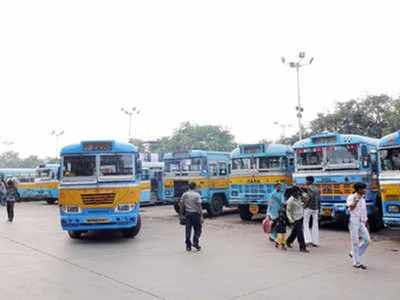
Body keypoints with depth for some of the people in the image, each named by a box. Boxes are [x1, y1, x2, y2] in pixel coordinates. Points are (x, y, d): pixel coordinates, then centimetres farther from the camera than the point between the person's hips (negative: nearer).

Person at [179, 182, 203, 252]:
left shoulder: (184, 194, 4)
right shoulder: (197, 195, -9)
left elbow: (181, 205, 6)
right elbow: (199, 206, -14)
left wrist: (182, 214, 14)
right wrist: (201, 216, -12)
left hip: (187, 213, 4)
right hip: (195, 214, -4)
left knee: (188, 229, 8)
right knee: (197, 229, 10)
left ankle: (188, 246, 11)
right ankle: (195, 242, -4)